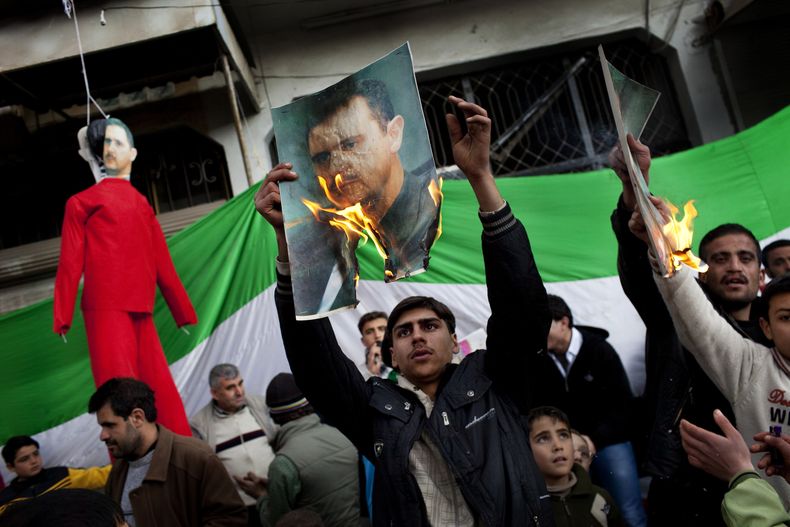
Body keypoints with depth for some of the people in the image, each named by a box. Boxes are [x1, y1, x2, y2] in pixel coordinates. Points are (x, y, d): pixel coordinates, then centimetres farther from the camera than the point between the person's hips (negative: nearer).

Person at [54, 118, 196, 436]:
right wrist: (63, 317, -4)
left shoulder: (142, 205, 19)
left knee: (160, 391, 5)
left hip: (141, 311, 4)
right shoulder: (82, 202, 9)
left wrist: (183, 311, 16)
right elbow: (70, 263, 3)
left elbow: (162, 264, 18)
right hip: (106, 308, -4)